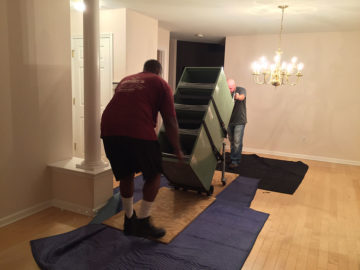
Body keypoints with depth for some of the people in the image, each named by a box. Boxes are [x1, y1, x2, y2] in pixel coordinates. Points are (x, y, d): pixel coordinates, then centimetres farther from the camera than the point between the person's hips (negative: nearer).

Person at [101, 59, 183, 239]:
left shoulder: (125, 80, 31)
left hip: (109, 130, 6)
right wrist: (177, 150, 19)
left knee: (126, 175, 23)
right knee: (154, 174, 14)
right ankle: (143, 222, 13)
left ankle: (129, 221, 33)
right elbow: (170, 122, 9)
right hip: (138, 131, -5)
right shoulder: (160, 84, 15)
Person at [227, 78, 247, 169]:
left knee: (237, 142, -8)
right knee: (231, 141, 13)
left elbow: (242, 97, -32)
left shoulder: (241, 90, -9)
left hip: (239, 121, -4)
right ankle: (232, 158, 26)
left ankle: (235, 161, 0)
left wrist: (238, 97, -57)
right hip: (229, 121, 4)